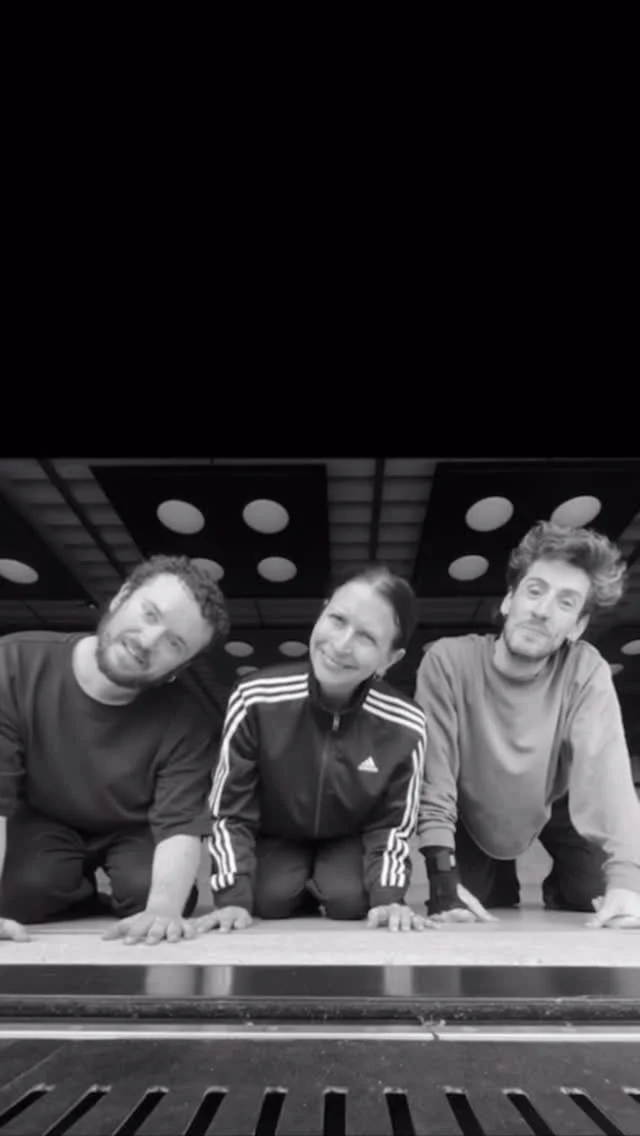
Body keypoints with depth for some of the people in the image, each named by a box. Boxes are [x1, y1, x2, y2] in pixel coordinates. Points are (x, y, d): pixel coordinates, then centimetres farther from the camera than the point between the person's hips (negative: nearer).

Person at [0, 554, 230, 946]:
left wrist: (163, 910, -50)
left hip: (134, 831, 1)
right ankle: (81, 905, 5)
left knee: (148, 888, -26)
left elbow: (181, 826, -29)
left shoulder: (185, 722, -26)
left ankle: (139, 914, 10)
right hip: (43, 822, 0)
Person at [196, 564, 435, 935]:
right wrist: (233, 898, -26)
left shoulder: (405, 727, -29)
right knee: (271, 898, -25)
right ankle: (302, 890, 11)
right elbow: (230, 811, -20)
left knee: (350, 900, -25)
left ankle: (324, 891, 12)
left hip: (349, 841, 1)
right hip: (276, 839, 0)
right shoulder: (256, 699, -31)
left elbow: (392, 825, -13)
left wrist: (388, 898, -26)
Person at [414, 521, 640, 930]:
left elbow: (607, 770, -36)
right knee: (466, 913, -9)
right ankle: (498, 887, 25)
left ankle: (564, 891, 22)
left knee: (602, 897, -13)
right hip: (472, 817, 0)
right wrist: (444, 881, -31)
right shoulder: (449, 660, -29)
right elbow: (434, 775, -28)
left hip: (554, 809, 1)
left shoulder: (587, 671, -27)